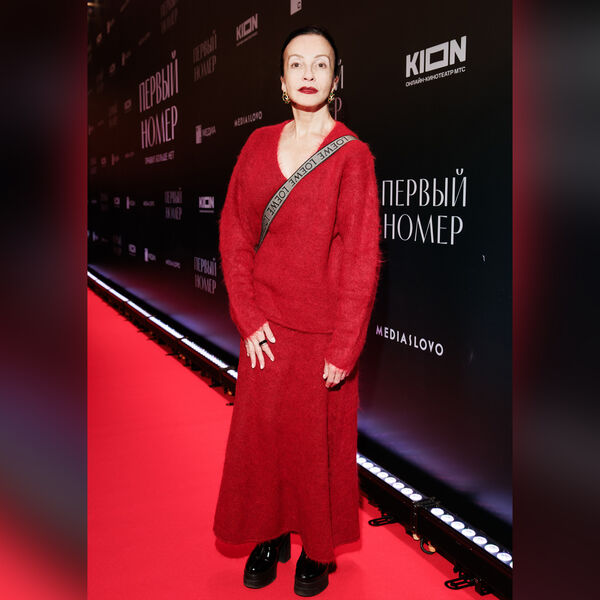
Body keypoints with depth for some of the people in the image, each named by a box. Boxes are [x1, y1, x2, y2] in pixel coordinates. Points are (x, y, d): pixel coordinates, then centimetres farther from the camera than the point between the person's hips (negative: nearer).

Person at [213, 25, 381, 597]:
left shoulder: (352, 154, -7)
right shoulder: (259, 144, 5)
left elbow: (361, 256, -10)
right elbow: (233, 232, 4)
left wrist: (343, 348, -13)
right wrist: (248, 318, -5)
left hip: (321, 328, -3)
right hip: (265, 324, 4)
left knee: (319, 437, 9)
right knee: (260, 431, 11)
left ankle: (318, 549, 30)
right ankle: (270, 536, 33)